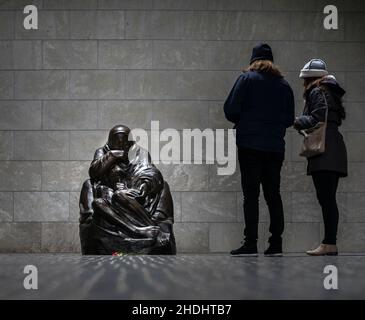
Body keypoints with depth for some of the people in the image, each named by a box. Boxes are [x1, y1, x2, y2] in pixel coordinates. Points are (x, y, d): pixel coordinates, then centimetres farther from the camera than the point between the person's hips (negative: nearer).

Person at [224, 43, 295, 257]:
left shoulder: (247, 79, 0)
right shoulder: (284, 85, 12)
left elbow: (231, 110, -6)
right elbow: (290, 119, 10)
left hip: (250, 145, -4)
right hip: (275, 147, 4)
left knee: (251, 194, -4)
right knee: (273, 194, 8)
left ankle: (251, 243, -8)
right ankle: (276, 243, 5)